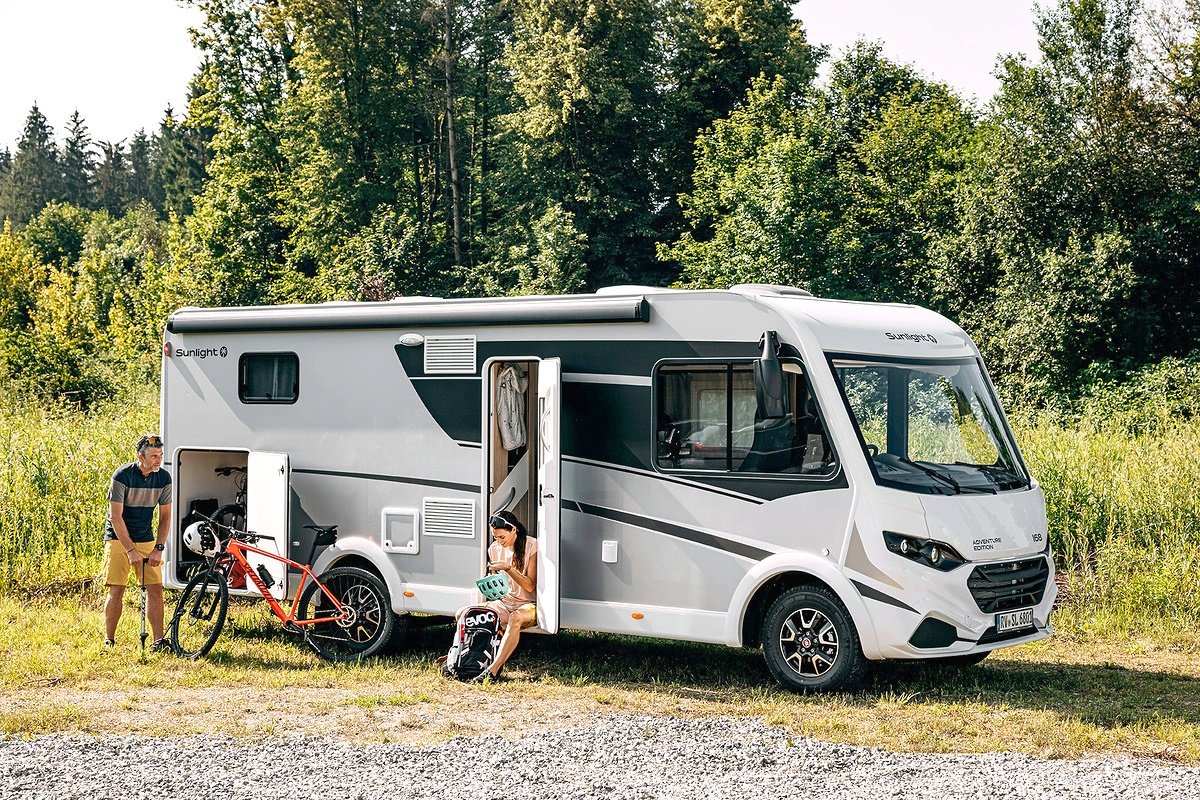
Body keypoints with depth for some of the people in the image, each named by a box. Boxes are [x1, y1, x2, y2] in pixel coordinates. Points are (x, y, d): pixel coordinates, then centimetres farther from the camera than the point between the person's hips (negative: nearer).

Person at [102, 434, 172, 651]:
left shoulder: (164, 478, -5)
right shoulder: (122, 476, -18)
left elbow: (165, 516, 2)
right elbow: (116, 516, -18)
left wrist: (158, 549, -8)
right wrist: (131, 550, -22)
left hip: (146, 539, 4)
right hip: (118, 539, -4)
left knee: (155, 588, -5)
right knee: (117, 589, -7)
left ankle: (159, 640, -2)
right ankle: (109, 640, 3)